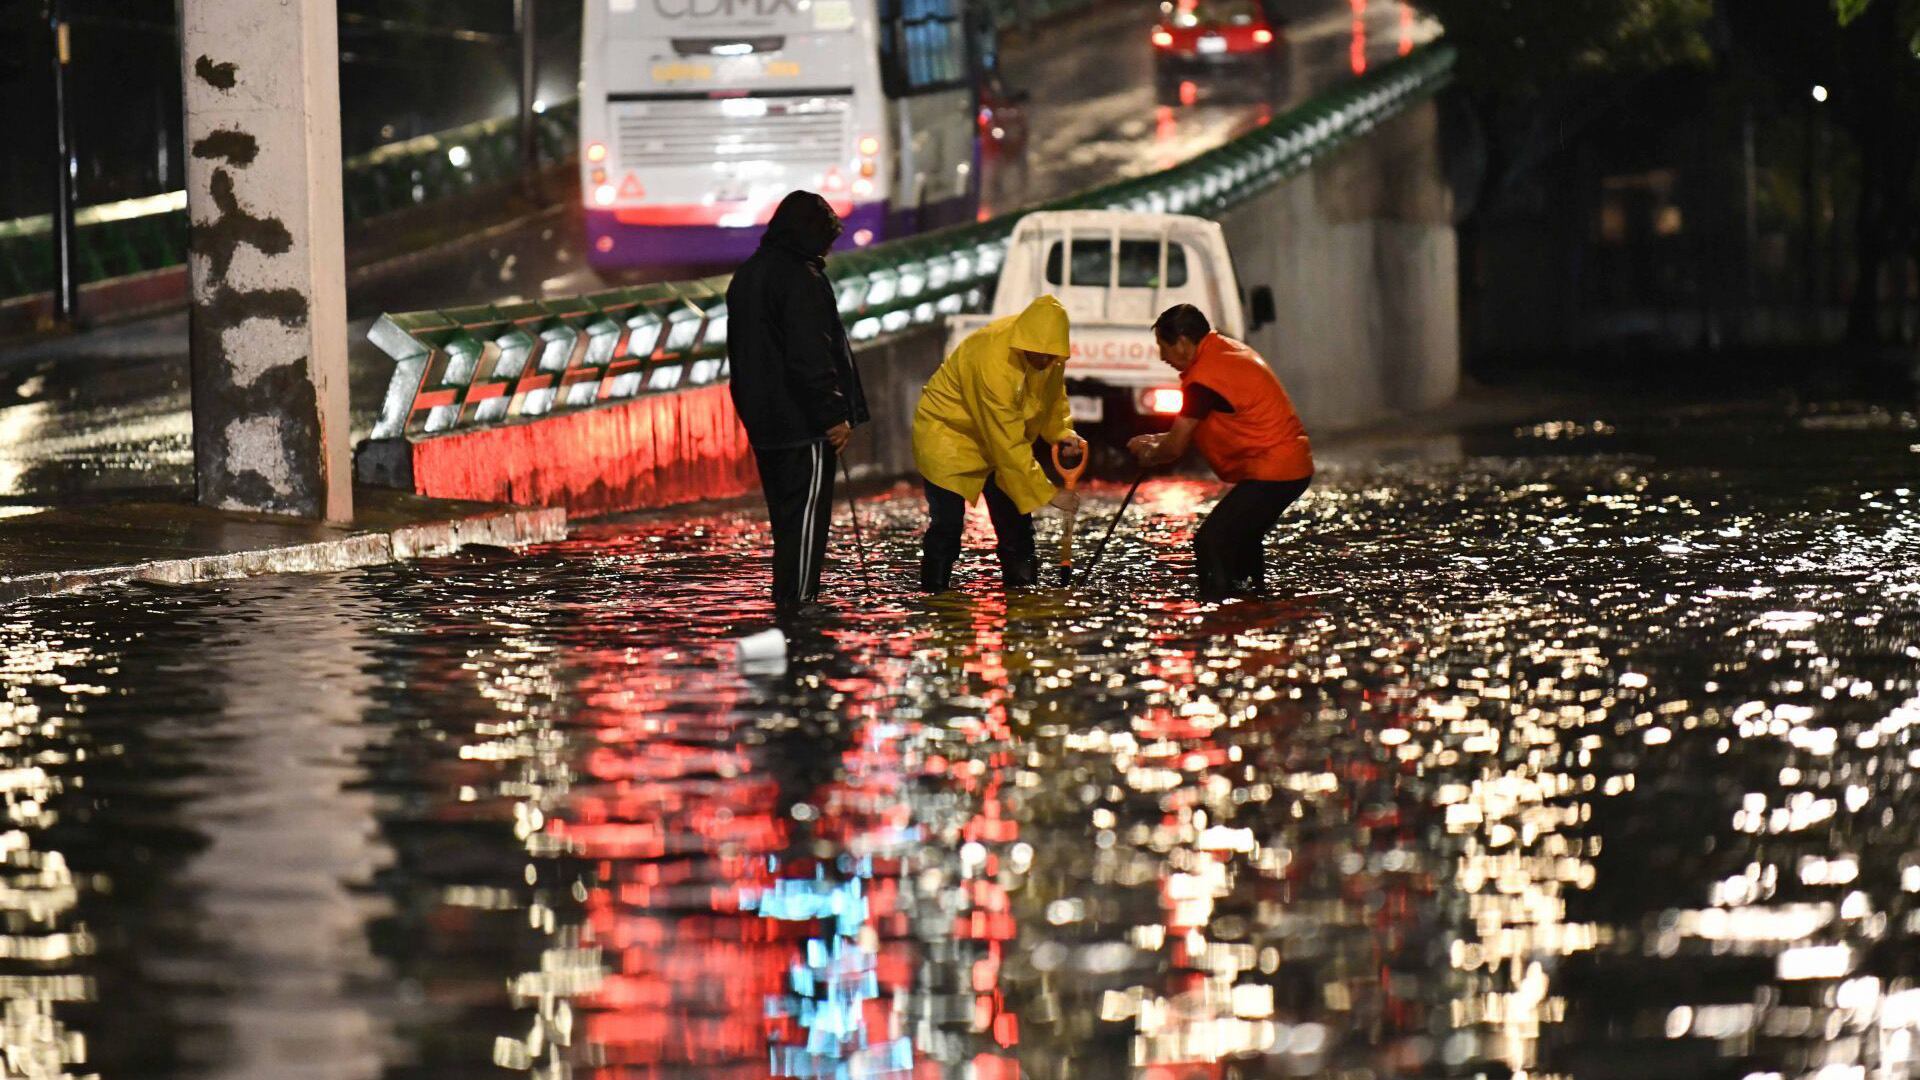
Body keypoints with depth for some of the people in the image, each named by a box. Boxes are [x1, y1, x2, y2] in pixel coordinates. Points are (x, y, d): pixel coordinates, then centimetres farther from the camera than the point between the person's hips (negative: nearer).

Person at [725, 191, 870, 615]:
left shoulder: (747, 276, 15)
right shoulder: (800, 279, -15)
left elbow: (741, 351, 22)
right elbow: (810, 357, -20)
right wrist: (833, 416, -16)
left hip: (763, 422, 9)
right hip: (803, 422, -9)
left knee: (785, 516, 14)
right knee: (806, 515, -6)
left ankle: (788, 598, 18)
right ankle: (796, 601, -9)